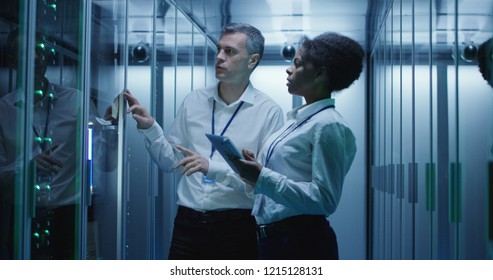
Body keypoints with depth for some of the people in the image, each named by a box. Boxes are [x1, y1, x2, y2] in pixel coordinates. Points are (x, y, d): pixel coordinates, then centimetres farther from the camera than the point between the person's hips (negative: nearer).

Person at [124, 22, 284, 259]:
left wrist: (213, 167, -22)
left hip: (236, 228, -3)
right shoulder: (194, 101, 6)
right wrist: (150, 128, -5)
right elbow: (170, 162, 10)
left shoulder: (269, 111, -7)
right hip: (188, 222, 3)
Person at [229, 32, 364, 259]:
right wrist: (252, 172, -1)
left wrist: (262, 178, -25)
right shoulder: (298, 120, 12)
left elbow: (325, 199, -22)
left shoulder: (328, 125, -14)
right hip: (273, 239, 8)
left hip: (302, 243, -8)